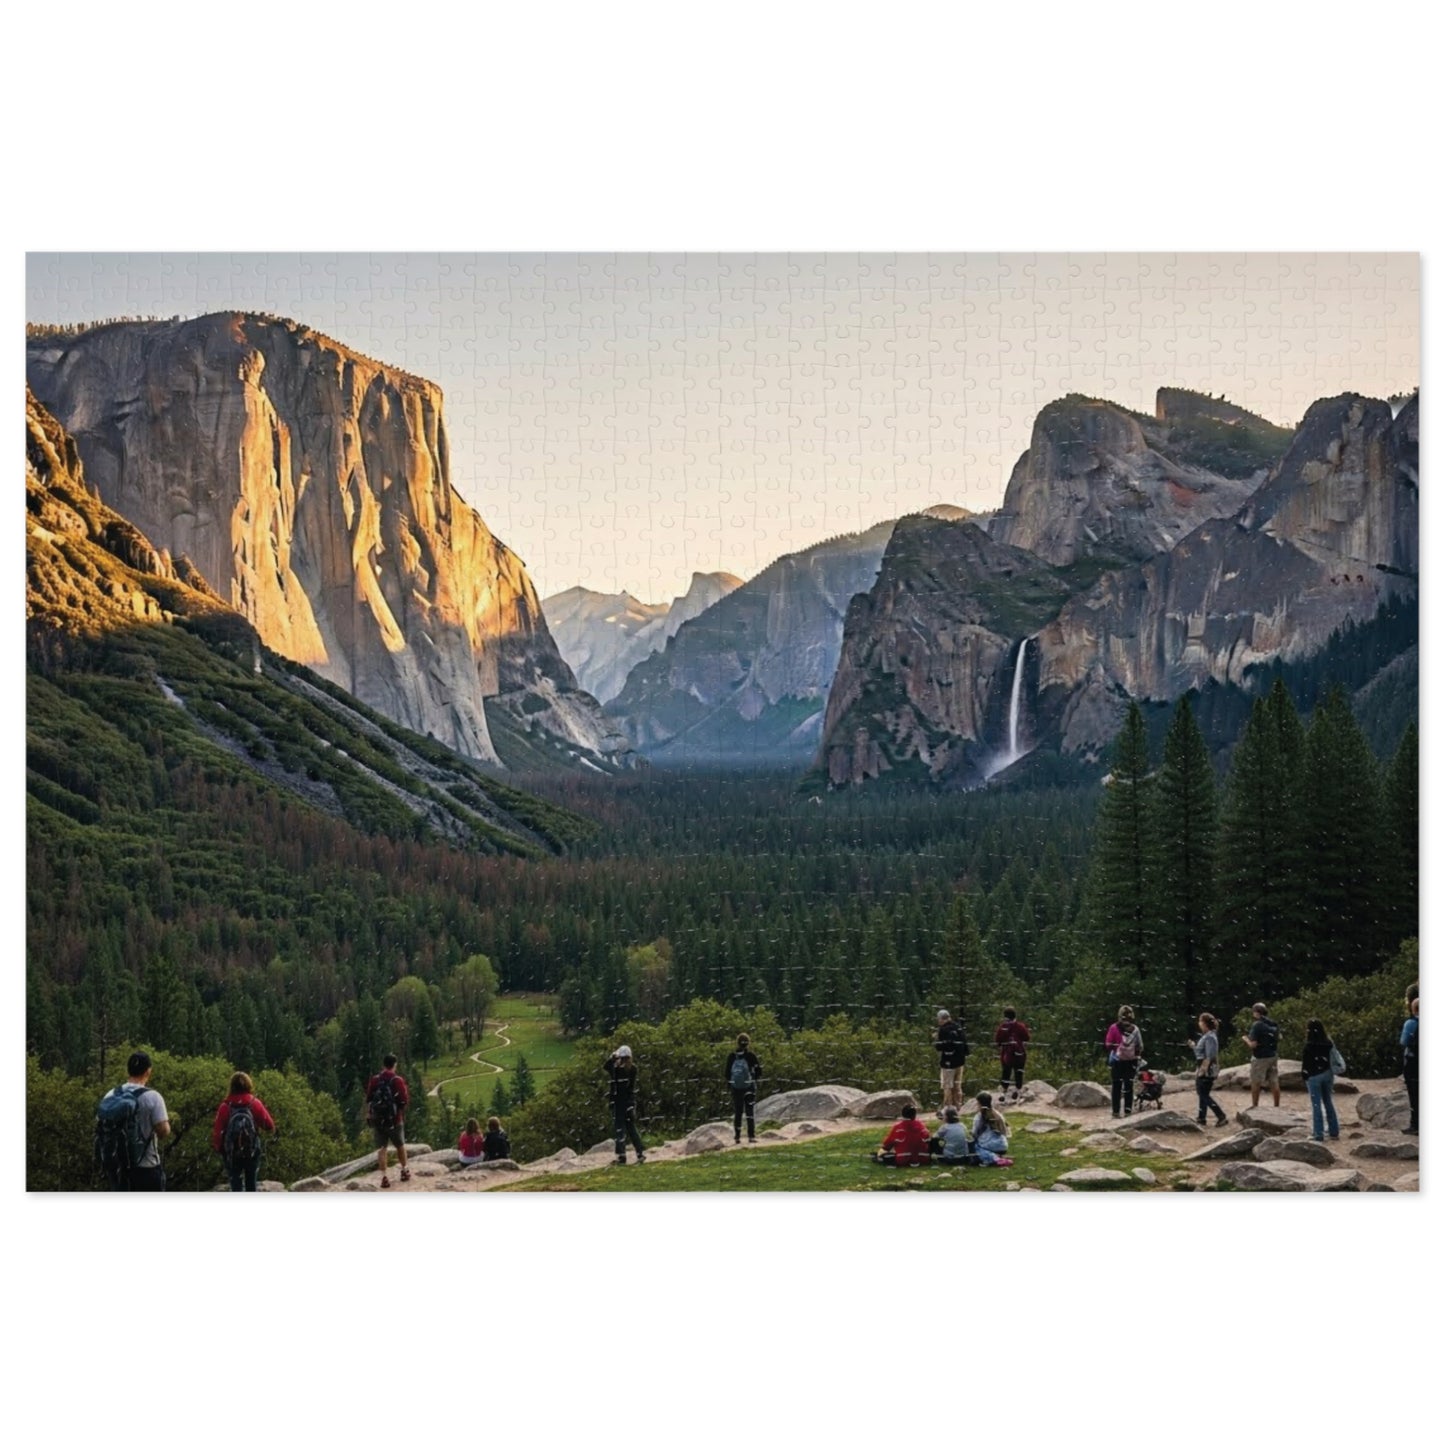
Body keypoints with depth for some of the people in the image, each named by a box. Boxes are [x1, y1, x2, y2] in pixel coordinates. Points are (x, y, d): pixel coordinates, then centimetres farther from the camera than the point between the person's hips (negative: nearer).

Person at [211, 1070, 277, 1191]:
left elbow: (217, 1130, -5)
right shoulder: (255, 1103, -4)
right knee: (251, 1182, 14)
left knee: (235, 1182, 2)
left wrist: (217, 1147, 9)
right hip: (252, 1151, 1)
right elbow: (270, 1126, -1)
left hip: (232, 1152, -1)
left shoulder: (225, 1106, -8)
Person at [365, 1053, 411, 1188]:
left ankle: (384, 1177, 0)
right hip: (395, 1120, -2)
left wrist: (369, 1116, 14)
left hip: (378, 1120, 2)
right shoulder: (398, 1080, -12)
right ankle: (404, 1171, 30)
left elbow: (369, 1101, 4)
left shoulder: (374, 1080, -2)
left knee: (381, 1148, 5)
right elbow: (404, 1101, -11)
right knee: (400, 1145, 18)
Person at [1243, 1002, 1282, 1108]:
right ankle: (1277, 1106, 16)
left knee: (1255, 1083, 6)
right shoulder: (1274, 1024, 4)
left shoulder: (1257, 1025, -18)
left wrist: (1246, 1039, -2)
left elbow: (1253, 1044, -21)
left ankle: (1254, 1106, 12)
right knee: (1274, 1082, 11)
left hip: (1260, 1058, -6)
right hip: (1273, 1056, 6)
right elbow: (1278, 1038, 15)